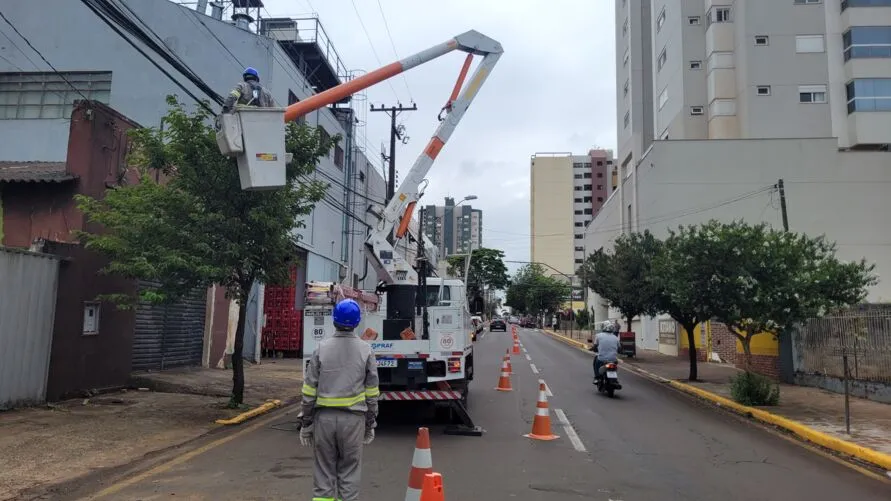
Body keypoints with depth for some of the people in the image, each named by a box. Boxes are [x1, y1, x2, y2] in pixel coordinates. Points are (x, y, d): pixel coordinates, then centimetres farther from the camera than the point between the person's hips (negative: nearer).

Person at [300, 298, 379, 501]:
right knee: (349, 472, 9)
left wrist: (306, 423, 7)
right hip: (353, 418, 0)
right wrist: (370, 424, 10)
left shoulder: (321, 349, -2)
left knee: (324, 471, 10)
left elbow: (309, 391, -1)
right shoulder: (365, 350, -1)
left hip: (324, 417, 1)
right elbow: (372, 393, 1)